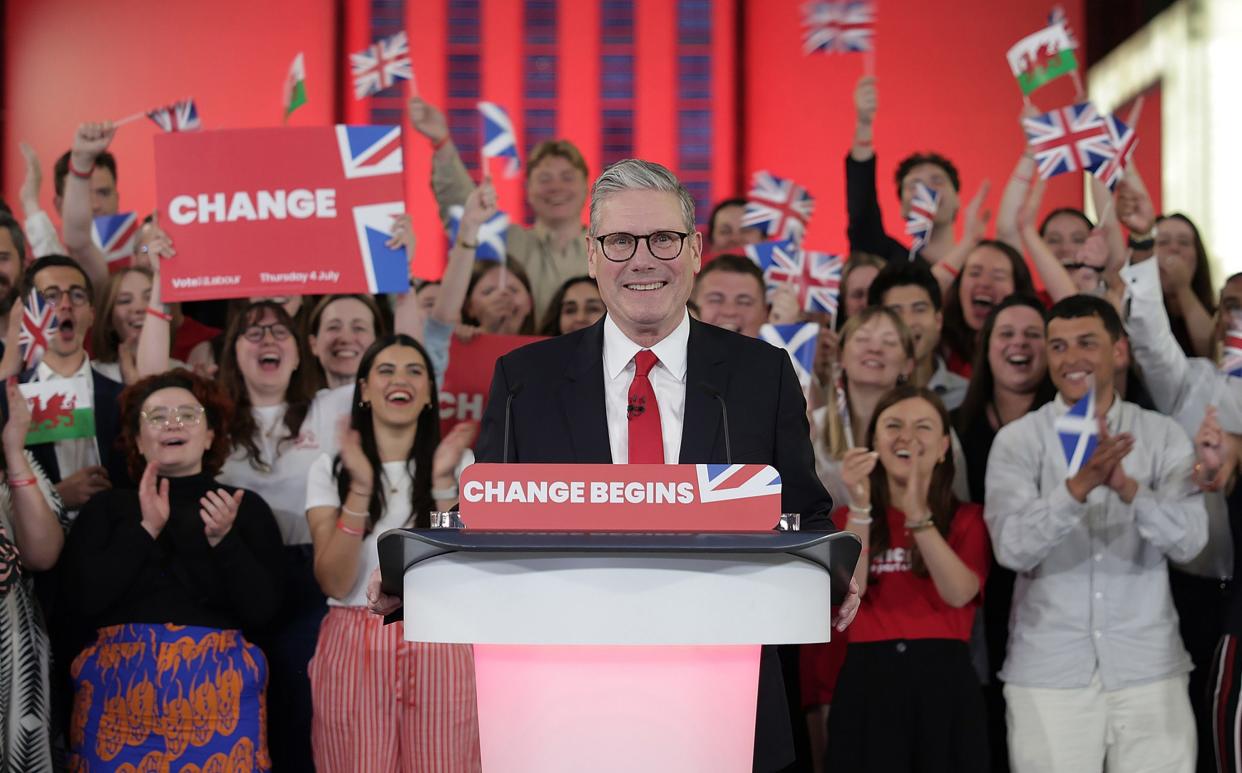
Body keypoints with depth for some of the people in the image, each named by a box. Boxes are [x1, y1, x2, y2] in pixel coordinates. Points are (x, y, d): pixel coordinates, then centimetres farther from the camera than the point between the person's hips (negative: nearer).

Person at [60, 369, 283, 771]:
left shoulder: (245, 507, 7)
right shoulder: (106, 508, 10)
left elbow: (262, 608, -2)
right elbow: (87, 600, -3)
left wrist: (225, 540, -15)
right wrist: (146, 529, -8)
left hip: (217, 688, 0)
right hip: (120, 688, 1)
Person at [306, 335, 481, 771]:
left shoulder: (462, 464, 5)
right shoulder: (330, 470, 4)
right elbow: (335, 583, -8)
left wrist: (444, 483, -16)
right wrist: (360, 488, -16)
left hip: (439, 650, 0)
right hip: (354, 651, 0)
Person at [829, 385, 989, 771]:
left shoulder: (968, 519, 8)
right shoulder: (848, 517, 12)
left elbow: (959, 593, -11)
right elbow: (850, 591, -6)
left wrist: (918, 515, -19)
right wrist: (860, 507, -15)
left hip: (944, 680, 0)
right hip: (867, 680, 1)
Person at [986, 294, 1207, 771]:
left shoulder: (1163, 436, 3)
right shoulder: (1017, 440, -1)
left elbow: (1189, 541, -9)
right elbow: (1012, 548, -14)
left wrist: (1128, 487, -27)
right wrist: (1078, 487, -30)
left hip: (1149, 670, 1)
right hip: (1048, 674, -1)